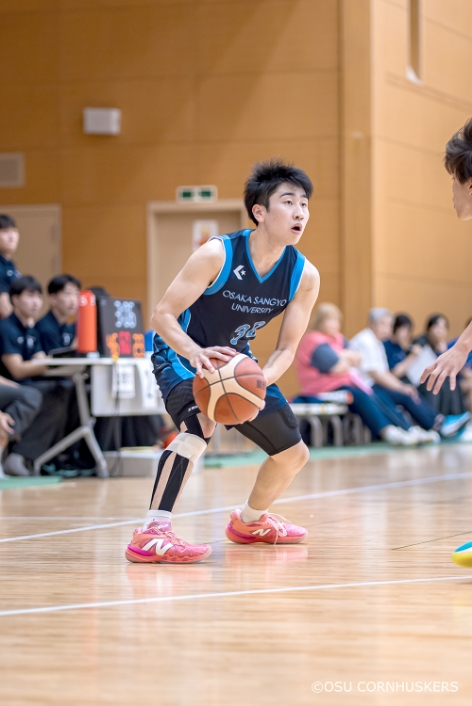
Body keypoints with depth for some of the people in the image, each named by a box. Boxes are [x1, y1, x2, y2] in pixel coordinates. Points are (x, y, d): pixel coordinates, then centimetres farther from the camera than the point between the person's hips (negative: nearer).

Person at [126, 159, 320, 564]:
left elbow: (288, 347, -9)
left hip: (237, 362, 6)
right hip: (183, 355, -6)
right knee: (201, 424, -37)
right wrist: (197, 353, -43)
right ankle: (151, 535, -40)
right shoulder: (218, 255, -27)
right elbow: (163, 315, -24)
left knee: (294, 454, 13)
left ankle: (250, 521, 43)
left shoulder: (304, 276, -14)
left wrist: (262, 380, -31)